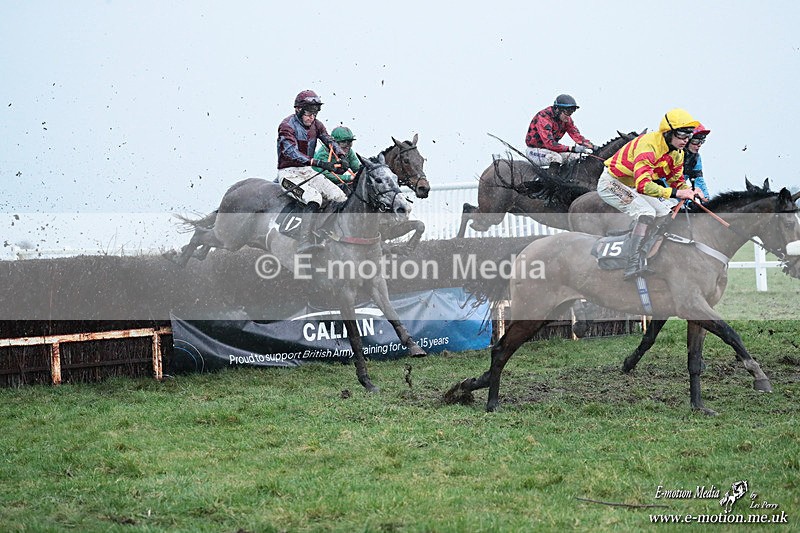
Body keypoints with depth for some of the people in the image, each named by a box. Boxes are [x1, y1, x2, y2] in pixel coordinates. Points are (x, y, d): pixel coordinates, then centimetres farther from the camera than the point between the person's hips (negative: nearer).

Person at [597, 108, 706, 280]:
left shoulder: (677, 153, -2)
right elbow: (643, 185, -41)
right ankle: (634, 265, -36)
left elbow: (676, 181, 8)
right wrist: (675, 193, -44)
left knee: (666, 214, 8)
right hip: (611, 183, -10)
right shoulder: (648, 145, -32)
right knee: (646, 212, -27)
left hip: (631, 188, 10)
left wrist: (690, 191, -15)